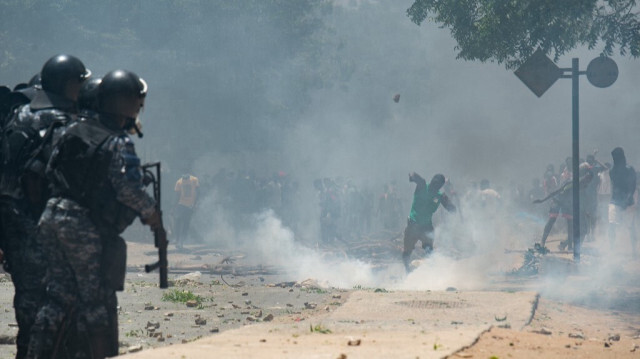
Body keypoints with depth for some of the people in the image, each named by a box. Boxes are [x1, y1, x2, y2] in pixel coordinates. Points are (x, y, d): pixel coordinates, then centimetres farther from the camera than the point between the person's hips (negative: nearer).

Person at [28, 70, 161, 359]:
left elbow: (51, 171, 15)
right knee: (97, 303, 1)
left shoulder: (73, 129, 10)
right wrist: (151, 212, -4)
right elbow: (128, 188, -19)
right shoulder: (118, 144, -12)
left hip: (53, 217, 7)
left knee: (59, 297, 12)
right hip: (86, 227, -7)